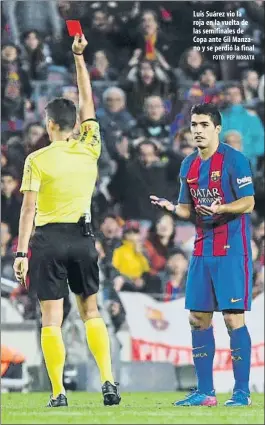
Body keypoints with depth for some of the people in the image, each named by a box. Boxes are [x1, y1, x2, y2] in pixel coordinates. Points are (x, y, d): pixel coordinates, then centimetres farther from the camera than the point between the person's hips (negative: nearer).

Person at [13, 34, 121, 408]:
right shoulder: (90, 149, 0)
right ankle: (108, 380, 1)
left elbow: (28, 209, -10)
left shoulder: (37, 160, -8)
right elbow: (87, 103, 12)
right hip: (83, 237, 3)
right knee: (91, 311, 13)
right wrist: (79, 58, 17)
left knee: (52, 318, 0)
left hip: (48, 240, -3)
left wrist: (21, 252, -8)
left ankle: (58, 392, -2)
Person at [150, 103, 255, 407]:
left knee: (233, 318, -8)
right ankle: (205, 392, 13)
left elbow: (248, 202, -12)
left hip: (232, 250, -7)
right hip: (202, 251, 7)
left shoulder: (234, 160, -9)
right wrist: (170, 207, -2)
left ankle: (241, 392, -3)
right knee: (198, 318, 6)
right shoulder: (189, 166, 12)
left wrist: (220, 208, -28)